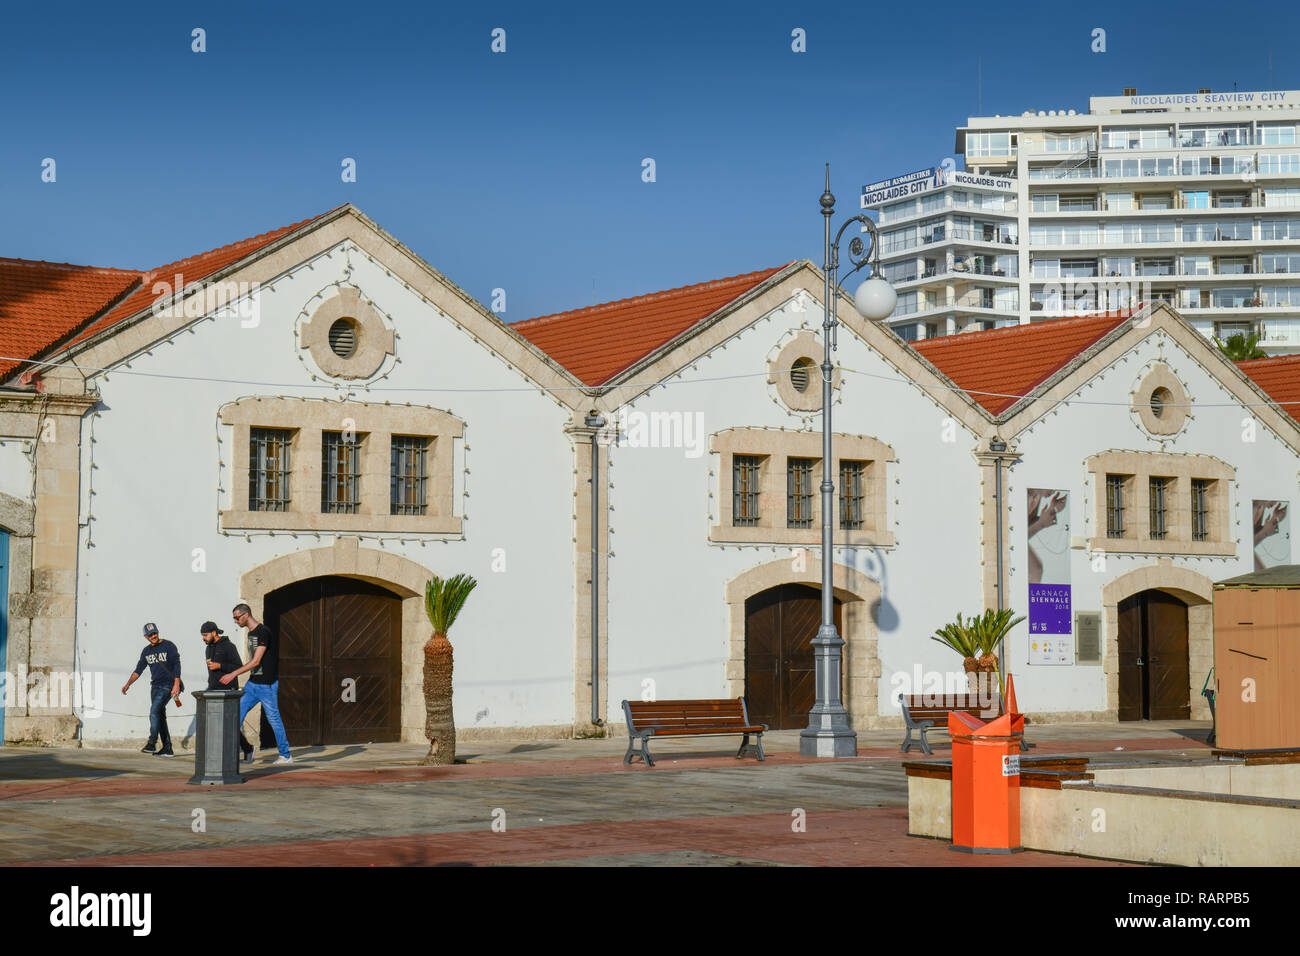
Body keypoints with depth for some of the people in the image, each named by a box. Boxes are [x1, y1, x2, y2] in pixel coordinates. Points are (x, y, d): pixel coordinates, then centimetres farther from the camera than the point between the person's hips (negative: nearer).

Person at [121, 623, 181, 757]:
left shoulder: (168, 646, -5)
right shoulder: (146, 651, 14)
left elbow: (177, 665, -11)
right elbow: (138, 670, 16)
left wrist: (176, 685, -20)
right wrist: (128, 684, 3)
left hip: (168, 685, -7)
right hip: (155, 686, 7)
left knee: (154, 711, -20)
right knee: (160, 716, 4)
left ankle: (152, 744, -23)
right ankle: (167, 749, 7)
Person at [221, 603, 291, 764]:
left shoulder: (263, 632, -17)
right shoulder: (251, 633, 13)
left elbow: (256, 661, -22)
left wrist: (233, 674, -23)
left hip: (267, 684, -9)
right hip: (253, 684, 9)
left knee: (273, 719, -1)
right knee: (237, 714, 2)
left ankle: (286, 755, 8)